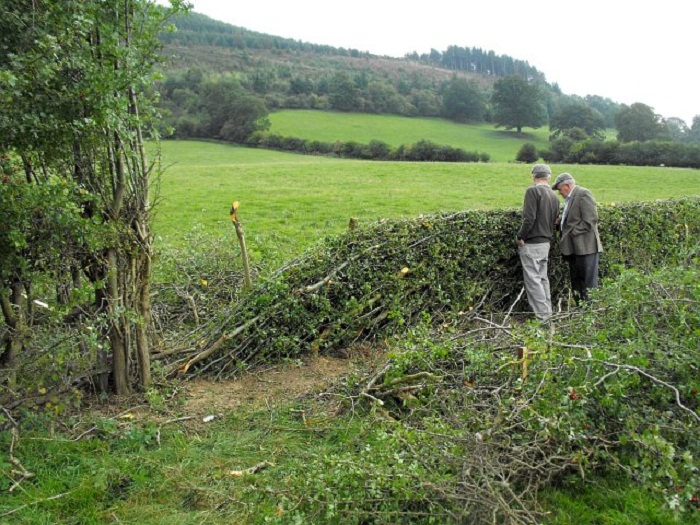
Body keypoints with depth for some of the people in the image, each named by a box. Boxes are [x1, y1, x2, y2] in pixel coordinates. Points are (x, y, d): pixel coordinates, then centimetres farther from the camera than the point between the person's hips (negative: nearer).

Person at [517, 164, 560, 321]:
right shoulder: (554, 196, 11)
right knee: (543, 278, 15)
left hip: (531, 243, -8)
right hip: (546, 243, 8)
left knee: (533, 279, -4)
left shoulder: (533, 191, -12)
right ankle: (547, 312, 19)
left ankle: (542, 315, -4)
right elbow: (554, 222, 15)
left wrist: (520, 237, -10)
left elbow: (529, 218, -20)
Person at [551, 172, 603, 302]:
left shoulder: (583, 194, -9)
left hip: (585, 247, -9)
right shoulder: (569, 198, 18)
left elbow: (590, 220, -17)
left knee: (588, 283, -6)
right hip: (573, 248, 10)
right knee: (576, 283, 12)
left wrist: (573, 232, -15)